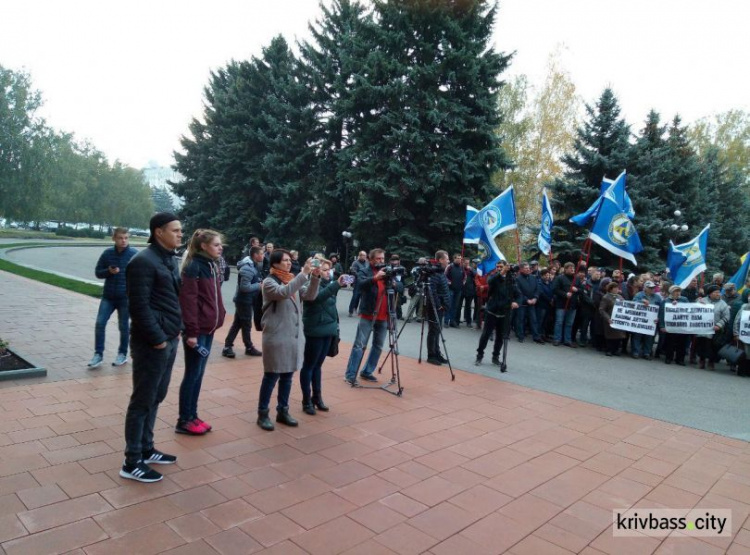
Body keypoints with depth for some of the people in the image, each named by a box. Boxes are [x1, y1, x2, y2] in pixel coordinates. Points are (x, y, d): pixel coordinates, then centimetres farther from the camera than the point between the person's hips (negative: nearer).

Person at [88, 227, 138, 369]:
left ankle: (122, 354, 22)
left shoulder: (134, 254, -7)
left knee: (124, 327, 8)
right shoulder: (107, 253, -1)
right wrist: (109, 271, -16)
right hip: (108, 296, 2)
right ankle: (98, 354, 10)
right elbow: (98, 272, 6)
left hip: (126, 297, -2)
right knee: (100, 323, -2)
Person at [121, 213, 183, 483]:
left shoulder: (168, 259, 14)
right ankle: (132, 463, 12)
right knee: (142, 401, 0)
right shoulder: (144, 261, -16)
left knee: (155, 398, 17)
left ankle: (146, 450, 31)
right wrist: (157, 338, -19)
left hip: (169, 339, 9)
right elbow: (139, 306, -20)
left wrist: (176, 328, 11)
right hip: (152, 343, -9)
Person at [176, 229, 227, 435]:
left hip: (209, 328, 8)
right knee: (192, 374, 1)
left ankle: (192, 416, 25)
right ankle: (184, 421, 13)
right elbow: (188, 300, -19)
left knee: (199, 373, 14)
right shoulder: (193, 267, -15)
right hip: (196, 330, -8)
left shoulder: (213, 266, 12)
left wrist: (219, 317, 11)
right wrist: (191, 331, -21)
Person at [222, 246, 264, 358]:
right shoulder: (248, 268, -23)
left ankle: (227, 346, 17)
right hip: (244, 300, -10)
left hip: (243, 300, 10)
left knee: (237, 323, 12)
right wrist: (259, 285, -18)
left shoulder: (252, 266, 9)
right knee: (246, 325, 4)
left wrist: (260, 282, 1)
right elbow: (245, 287, -27)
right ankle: (249, 348, 18)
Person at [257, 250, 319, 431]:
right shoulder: (269, 282, -8)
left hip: (294, 336, 7)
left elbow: (309, 296, 5)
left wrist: (315, 277, -10)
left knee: (287, 376, 14)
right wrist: (303, 274, -30)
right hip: (276, 337, -6)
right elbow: (283, 292, -28)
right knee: (271, 376, 2)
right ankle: (263, 414, 15)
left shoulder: (292, 281, 11)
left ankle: (282, 411, 27)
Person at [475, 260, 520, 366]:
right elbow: (490, 281, -26)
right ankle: (479, 355, 12)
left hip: (504, 313, 2)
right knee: (485, 334, -1)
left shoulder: (511, 280, 4)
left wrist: (516, 301, -19)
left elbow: (519, 294, 3)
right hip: (492, 311, -2)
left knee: (500, 337, 9)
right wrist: (500, 273, -41)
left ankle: (496, 357, 23)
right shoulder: (493, 277, -1)